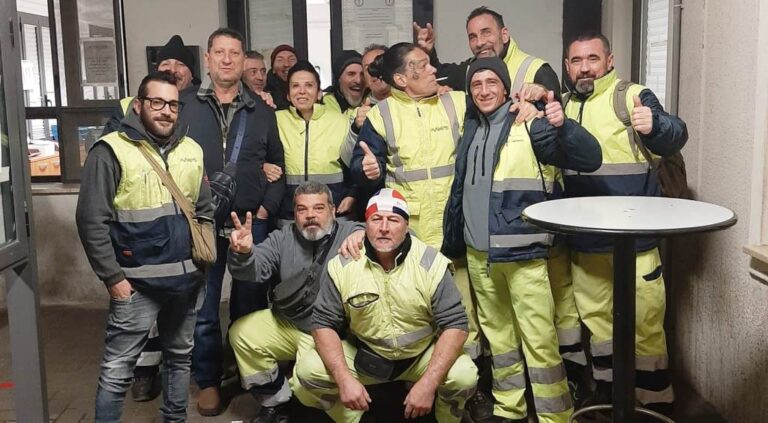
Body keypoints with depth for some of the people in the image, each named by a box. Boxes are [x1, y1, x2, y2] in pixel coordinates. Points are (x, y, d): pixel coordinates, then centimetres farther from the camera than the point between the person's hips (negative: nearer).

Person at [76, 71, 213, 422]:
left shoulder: (191, 150, 8)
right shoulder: (111, 150, -9)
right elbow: (92, 221, -11)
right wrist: (113, 278, -12)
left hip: (188, 278, 6)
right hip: (137, 282, -5)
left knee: (180, 356, 17)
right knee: (118, 368, -2)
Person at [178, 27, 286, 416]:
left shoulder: (261, 111, 8)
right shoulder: (185, 105, 1)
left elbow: (278, 165, 12)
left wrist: (267, 207, 1)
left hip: (251, 223, 2)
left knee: (250, 305, 12)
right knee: (203, 310, 6)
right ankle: (208, 381, 22)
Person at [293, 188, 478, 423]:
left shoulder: (431, 263, -17)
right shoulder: (342, 265, -13)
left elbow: (455, 324, -17)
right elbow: (324, 323, -8)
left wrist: (428, 383, -27)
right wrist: (344, 378, -23)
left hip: (422, 355, -1)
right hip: (363, 356, 1)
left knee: (464, 376, -28)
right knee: (307, 373, -20)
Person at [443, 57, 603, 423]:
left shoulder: (530, 125, -6)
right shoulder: (471, 130, 13)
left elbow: (590, 159, -15)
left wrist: (562, 126, -33)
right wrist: (452, 241, 17)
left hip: (522, 253, -6)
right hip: (477, 253, 6)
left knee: (539, 339, -6)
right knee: (497, 335, 16)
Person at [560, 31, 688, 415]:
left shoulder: (632, 96, -3)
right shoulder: (563, 105, 12)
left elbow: (673, 138, -16)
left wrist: (655, 126, -41)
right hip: (583, 240, 5)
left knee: (645, 323, -3)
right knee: (596, 318, 15)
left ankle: (656, 403, 11)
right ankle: (607, 397, 30)